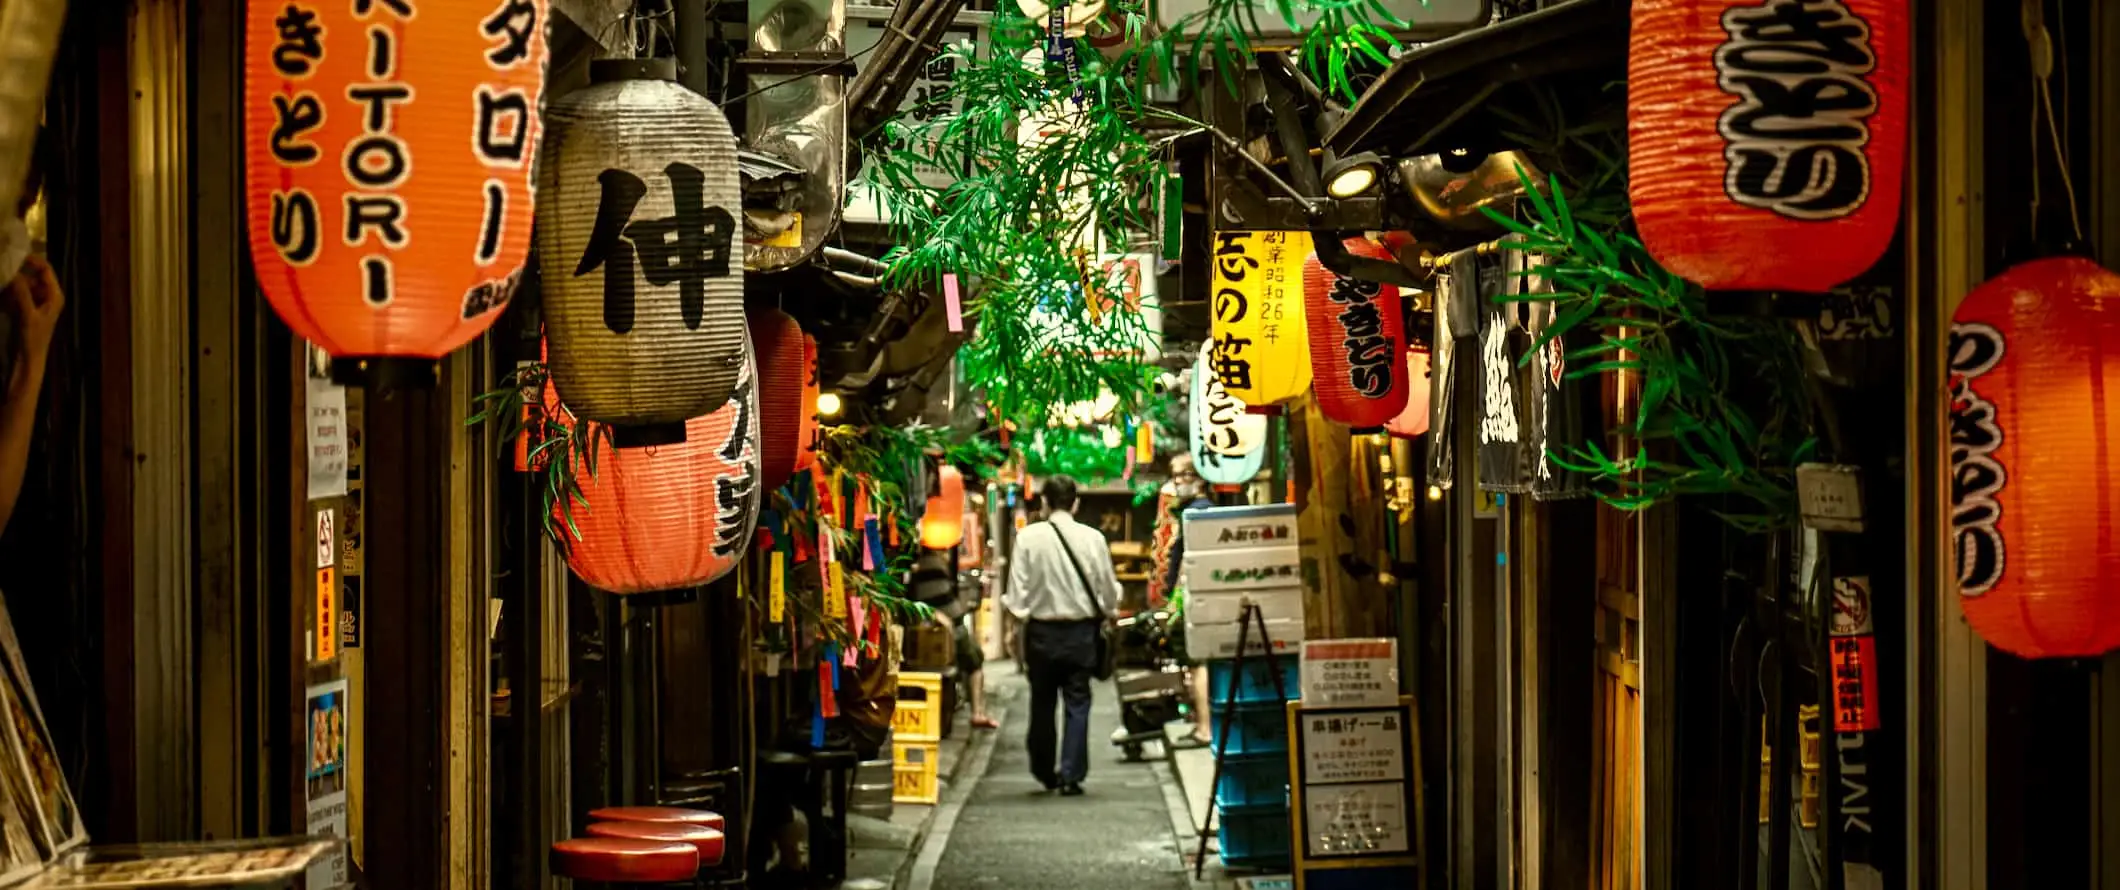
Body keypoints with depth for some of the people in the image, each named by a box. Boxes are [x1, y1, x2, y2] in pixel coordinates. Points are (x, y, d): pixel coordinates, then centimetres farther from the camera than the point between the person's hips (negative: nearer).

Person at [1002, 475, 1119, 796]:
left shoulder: (1028, 537, -10)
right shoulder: (1093, 538, -7)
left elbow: (1018, 592, -12)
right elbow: (1109, 591, -1)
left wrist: (1015, 607, 7)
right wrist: (1104, 614, 18)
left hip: (1041, 631, 0)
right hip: (1081, 630, 0)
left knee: (1042, 703, 15)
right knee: (1077, 704, 7)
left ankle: (1045, 772, 27)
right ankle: (1071, 776, 2)